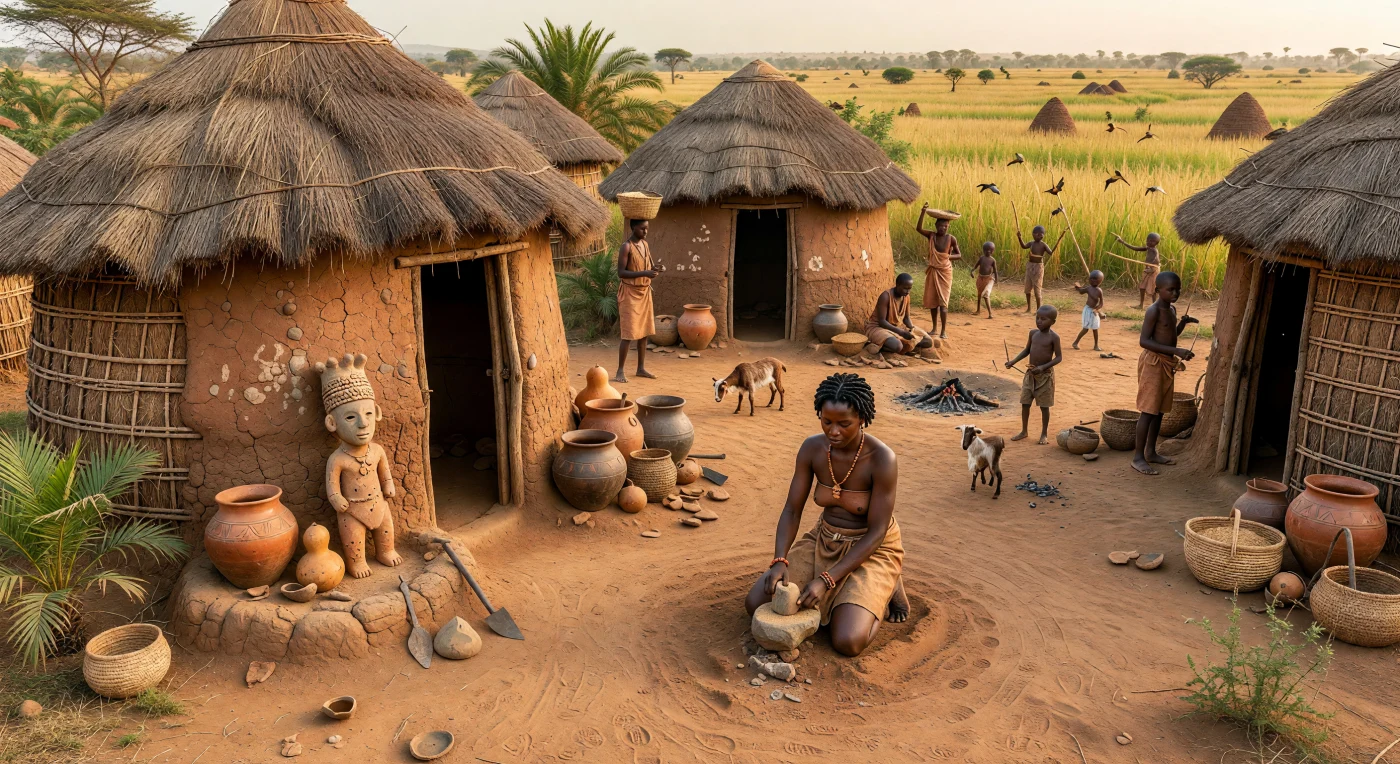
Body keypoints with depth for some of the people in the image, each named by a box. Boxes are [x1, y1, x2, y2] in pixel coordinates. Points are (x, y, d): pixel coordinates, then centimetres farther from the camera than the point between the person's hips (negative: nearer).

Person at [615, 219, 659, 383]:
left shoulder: (646, 245, 8)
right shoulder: (626, 247, -15)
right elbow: (620, 272, -20)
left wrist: (654, 269, -6)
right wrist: (644, 273, -27)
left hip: (645, 292, 8)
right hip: (630, 293, -8)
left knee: (644, 331, 10)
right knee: (628, 333, -7)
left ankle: (641, 368, 19)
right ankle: (620, 371, -1)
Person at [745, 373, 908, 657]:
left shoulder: (882, 459, -28)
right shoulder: (812, 448, -14)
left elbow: (876, 533, -24)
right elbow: (791, 511, -10)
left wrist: (826, 580, -30)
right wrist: (780, 562, -29)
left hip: (873, 550, -5)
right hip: (825, 542, 5)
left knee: (847, 642, -26)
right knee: (756, 604, -9)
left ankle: (886, 587, 6)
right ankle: (841, 593, 13)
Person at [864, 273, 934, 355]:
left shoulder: (906, 297, -2)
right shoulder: (886, 296, -24)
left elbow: (906, 318, 7)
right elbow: (881, 321, -26)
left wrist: (912, 328, -16)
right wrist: (901, 332, -33)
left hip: (899, 327, 7)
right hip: (880, 327, -7)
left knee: (928, 341, -3)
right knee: (897, 346, -39)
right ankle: (880, 346, -8)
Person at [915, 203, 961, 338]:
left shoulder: (951, 238, -7)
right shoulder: (931, 235, -3)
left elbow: (959, 255, 2)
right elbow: (918, 228, -19)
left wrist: (948, 257, -16)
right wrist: (923, 212, -30)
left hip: (945, 272, -3)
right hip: (932, 271, 3)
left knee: (943, 302, -6)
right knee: (931, 301, 9)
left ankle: (944, 330, -4)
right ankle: (935, 328, 22)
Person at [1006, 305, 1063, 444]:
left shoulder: (1053, 337, -13)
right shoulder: (1033, 333, 2)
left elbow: (1059, 357, -12)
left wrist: (1043, 367, -24)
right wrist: (1014, 361, 1)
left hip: (1045, 375, -5)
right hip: (1030, 374, 5)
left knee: (1044, 406, 5)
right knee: (1025, 403, 9)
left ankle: (1044, 434, 19)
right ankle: (1024, 431, 24)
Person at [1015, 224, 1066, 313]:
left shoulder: (1044, 245, -14)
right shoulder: (1032, 243, 4)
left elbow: (1051, 252, -27)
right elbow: (1024, 246, 15)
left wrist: (1057, 243, -38)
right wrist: (1019, 237, 4)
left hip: (1038, 267, -6)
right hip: (1030, 266, 6)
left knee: (1037, 289, -3)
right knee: (1027, 287, 9)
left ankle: (1038, 309, 7)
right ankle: (1028, 308, 20)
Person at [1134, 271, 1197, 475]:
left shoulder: (1172, 310, 12)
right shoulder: (1154, 311, -16)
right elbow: (1144, 341, -24)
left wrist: (1183, 324, 7)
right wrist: (1176, 351, -29)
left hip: (1167, 364, 9)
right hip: (1153, 363, -9)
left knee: (1159, 410, 14)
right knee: (1149, 410, -8)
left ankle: (1151, 452, 23)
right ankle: (1138, 457, -4)